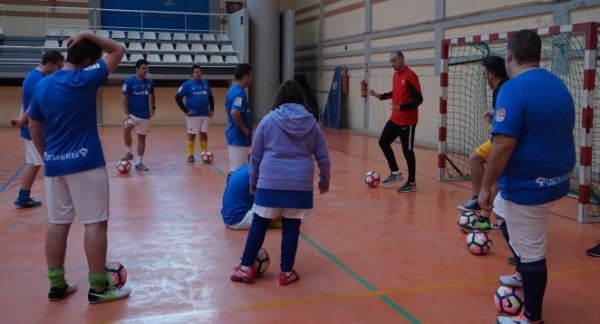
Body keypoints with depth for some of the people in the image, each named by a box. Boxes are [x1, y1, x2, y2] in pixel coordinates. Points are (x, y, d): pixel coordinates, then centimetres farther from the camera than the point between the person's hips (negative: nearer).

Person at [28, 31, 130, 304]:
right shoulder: (85, 79, -10)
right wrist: (87, 35, -3)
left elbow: (33, 128, 14)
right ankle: (98, 288, 5)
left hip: (54, 164, 7)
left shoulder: (43, 85, 8)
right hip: (86, 163, -6)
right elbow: (118, 51, -1)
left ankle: (56, 285, 17)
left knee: (57, 224, 10)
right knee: (95, 223, 0)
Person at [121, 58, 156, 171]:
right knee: (126, 128, -31)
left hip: (144, 115, 4)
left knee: (142, 138, 7)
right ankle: (129, 152, -12)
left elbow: (152, 95, 21)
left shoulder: (149, 82, 2)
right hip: (132, 114, -4)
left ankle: (139, 163, 17)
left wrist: (153, 107, 11)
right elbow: (124, 98, -9)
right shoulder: (129, 81, -10)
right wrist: (126, 114, -16)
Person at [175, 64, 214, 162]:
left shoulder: (205, 83, 9)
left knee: (204, 134, 9)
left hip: (205, 114, 4)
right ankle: (190, 155, 11)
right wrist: (185, 111, -12)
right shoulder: (187, 84, -6)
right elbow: (177, 97, -8)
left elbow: (210, 97, 20)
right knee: (191, 134, 2)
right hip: (193, 115, -4)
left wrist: (212, 109, 10)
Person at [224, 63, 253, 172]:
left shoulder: (233, 90, 12)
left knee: (235, 169, 15)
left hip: (235, 135, 10)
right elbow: (235, 112, -31)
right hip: (239, 137, -10)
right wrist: (244, 128, -19)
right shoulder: (239, 92, -18)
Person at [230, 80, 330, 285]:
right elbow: (323, 157, 10)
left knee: (259, 224, 10)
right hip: (300, 184, 1)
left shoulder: (268, 120, 3)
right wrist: (324, 180, 25)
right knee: (291, 227, 8)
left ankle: (246, 268, 15)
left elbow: (255, 155, 6)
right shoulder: (311, 122, 7)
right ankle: (286, 272, 15)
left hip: (270, 182, -1)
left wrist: (253, 181, 18)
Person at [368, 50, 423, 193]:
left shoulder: (410, 76, -18)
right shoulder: (396, 75, 8)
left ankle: (412, 183, 11)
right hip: (394, 119, 9)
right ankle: (395, 173, 25)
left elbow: (418, 99, -22)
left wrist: (401, 107, -31)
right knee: (383, 142, 14)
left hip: (407, 121, -9)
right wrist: (380, 96, 12)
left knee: (407, 151, -2)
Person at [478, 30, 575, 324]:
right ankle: (523, 275, 40)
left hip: (528, 184, -9)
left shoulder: (514, 89, -18)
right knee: (501, 210, 30)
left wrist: (485, 186, -15)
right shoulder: (559, 86, 9)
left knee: (531, 253, 3)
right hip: (556, 178, 9)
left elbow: (503, 146, -24)